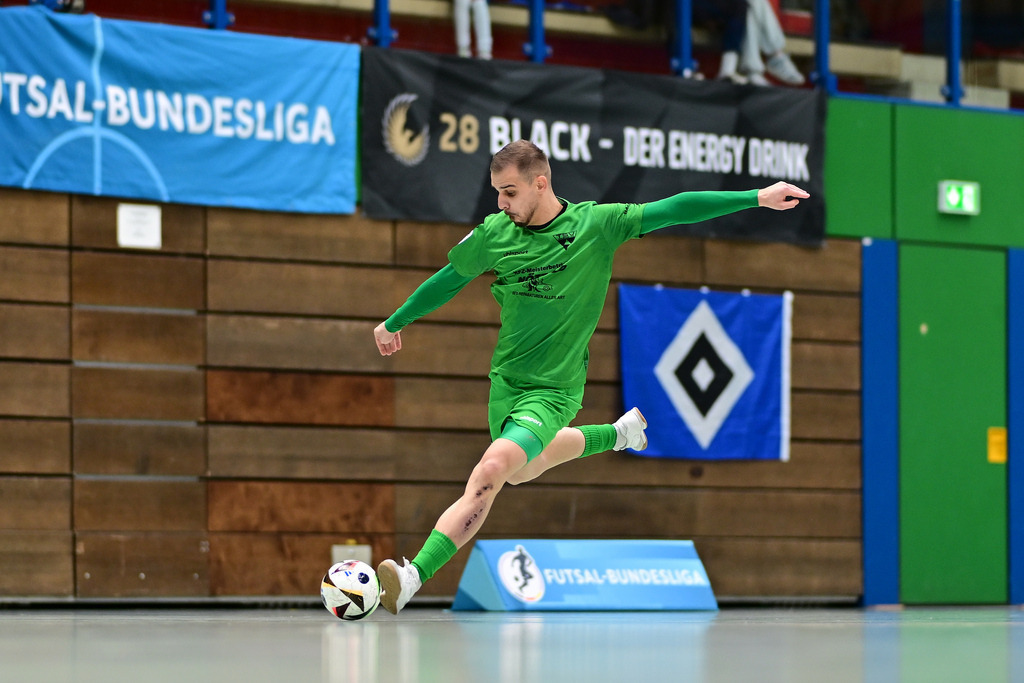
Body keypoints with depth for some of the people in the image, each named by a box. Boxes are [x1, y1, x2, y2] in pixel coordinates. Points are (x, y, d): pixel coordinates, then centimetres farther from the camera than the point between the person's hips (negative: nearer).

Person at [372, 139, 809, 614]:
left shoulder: (596, 223, -12)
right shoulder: (495, 233, -3)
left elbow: (672, 210, -13)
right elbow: (449, 279, 13)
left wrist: (756, 198, -18)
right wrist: (394, 322, 24)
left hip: (553, 391, -6)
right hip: (504, 380, 6)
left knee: (491, 472, -26)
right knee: (523, 470, 25)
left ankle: (412, 578, -29)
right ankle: (618, 433, 48)